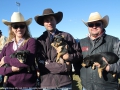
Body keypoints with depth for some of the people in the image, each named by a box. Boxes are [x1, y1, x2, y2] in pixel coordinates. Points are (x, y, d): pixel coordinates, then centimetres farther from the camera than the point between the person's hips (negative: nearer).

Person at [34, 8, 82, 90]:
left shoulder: (67, 36, 5)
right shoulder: (40, 40, 1)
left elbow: (79, 53, 5)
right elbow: (41, 63, -7)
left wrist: (68, 57, -15)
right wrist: (64, 67, -10)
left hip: (65, 81, 1)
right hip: (47, 83, 0)